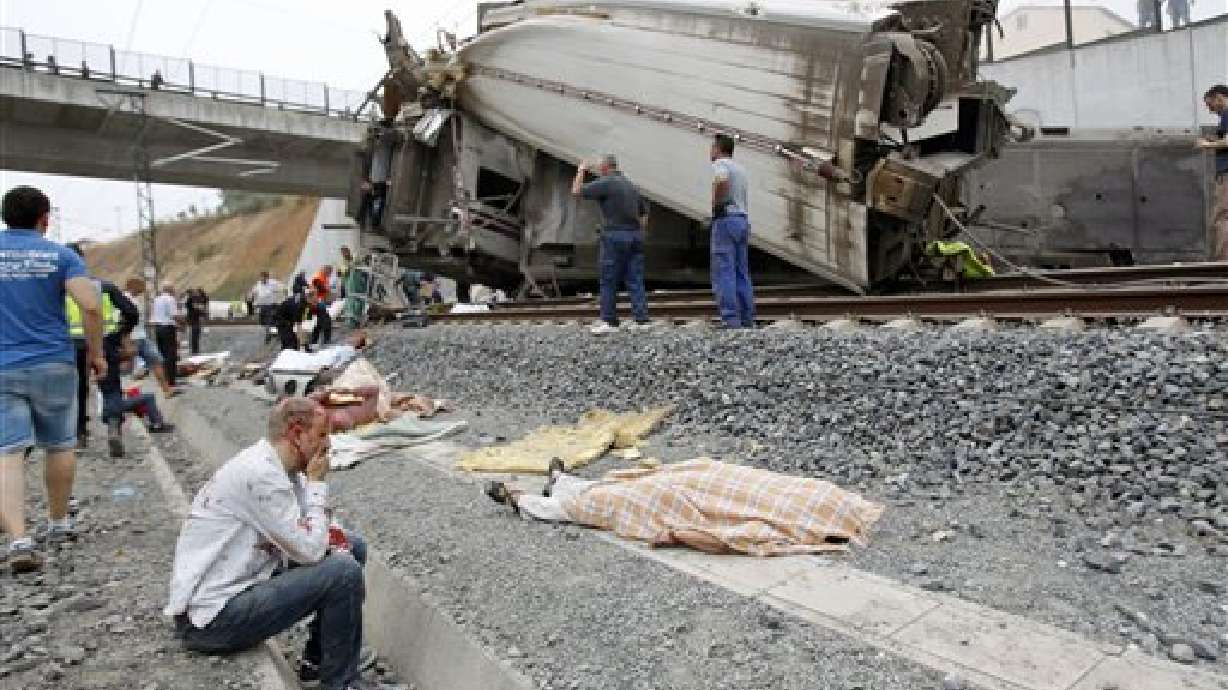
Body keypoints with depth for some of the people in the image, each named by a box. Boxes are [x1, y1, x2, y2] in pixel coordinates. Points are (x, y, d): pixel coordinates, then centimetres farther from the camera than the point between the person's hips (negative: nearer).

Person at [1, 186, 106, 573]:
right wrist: (96, 353, -2)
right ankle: (59, 523, 28)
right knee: (60, 446, 14)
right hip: (53, 366, -1)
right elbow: (90, 306, -14)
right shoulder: (60, 255, -2)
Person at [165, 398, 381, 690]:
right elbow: (310, 552, -23)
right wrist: (316, 484, -14)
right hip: (211, 620, -10)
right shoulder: (260, 474, -25)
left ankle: (318, 658, 18)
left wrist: (328, 539, -11)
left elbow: (305, 538, 11)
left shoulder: (275, 466, 5)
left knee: (353, 547, 9)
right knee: (344, 572, -22)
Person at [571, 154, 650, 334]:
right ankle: (642, 319, -1)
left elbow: (576, 191, -6)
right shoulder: (631, 185, 17)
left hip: (615, 236, -7)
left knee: (609, 282, 1)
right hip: (635, 237, 7)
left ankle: (609, 321, 4)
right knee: (635, 281, 4)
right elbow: (644, 214, 20)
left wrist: (581, 171, 9)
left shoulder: (606, 183, -6)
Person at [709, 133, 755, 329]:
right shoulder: (740, 168, 22)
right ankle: (747, 320, 9)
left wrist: (716, 203, -15)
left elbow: (721, 181, -28)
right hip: (743, 219, 9)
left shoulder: (720, 164, -5)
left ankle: (730, 320, -14)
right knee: (742, 274, 9)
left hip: (726, 219, -9)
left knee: (724, 273, -9)